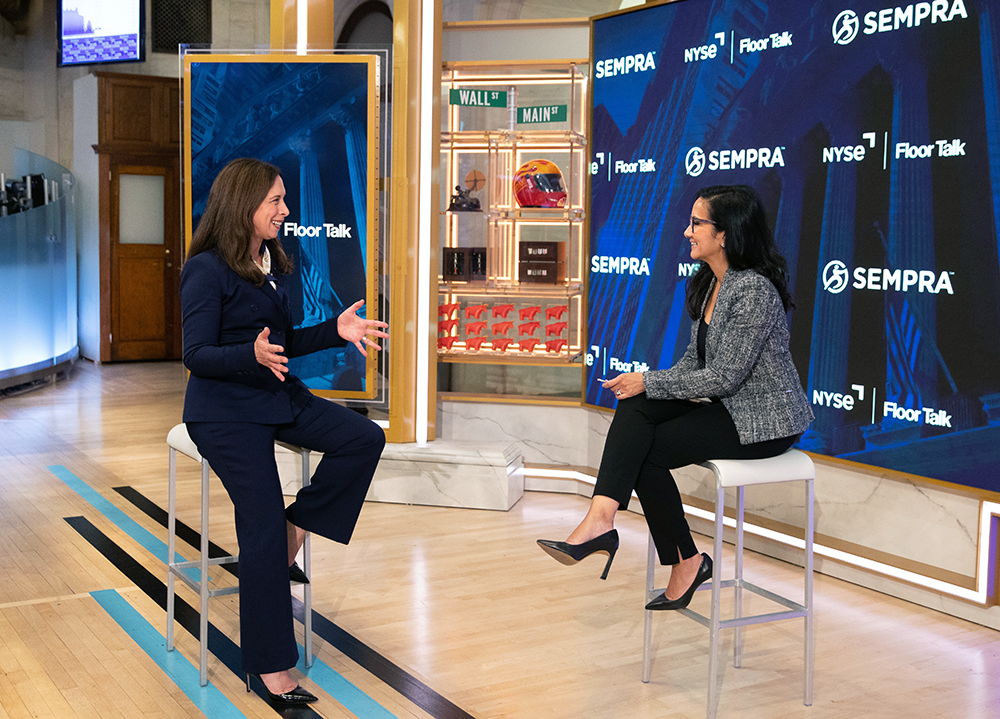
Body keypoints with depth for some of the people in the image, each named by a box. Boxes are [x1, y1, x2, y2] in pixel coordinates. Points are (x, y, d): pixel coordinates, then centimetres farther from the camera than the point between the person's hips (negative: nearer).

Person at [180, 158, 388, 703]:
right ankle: (267, 664, -2)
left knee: (365, 438, -13)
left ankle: (296, 527, 1)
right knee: (263, 526, -13)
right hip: (225, 410, -8)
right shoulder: (207, 270, -12)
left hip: (278, 397, 8)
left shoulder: (270, 264, 12)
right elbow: (195, 355, -16)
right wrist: (252, 355, -34)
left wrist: (336, 331, 3)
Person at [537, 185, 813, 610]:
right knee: (635, 407, -15)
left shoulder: (754, 290, -22)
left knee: (648, 448, -14)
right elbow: (696, 357, 13)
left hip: (765, 419, -8)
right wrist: (650, 386, -3)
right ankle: (600, 518, -25)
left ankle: (686, 563, 0)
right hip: (729, 404, 9)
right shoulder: (710, 283, 9)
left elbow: (725, 377, -23)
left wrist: (650, 383, -16)